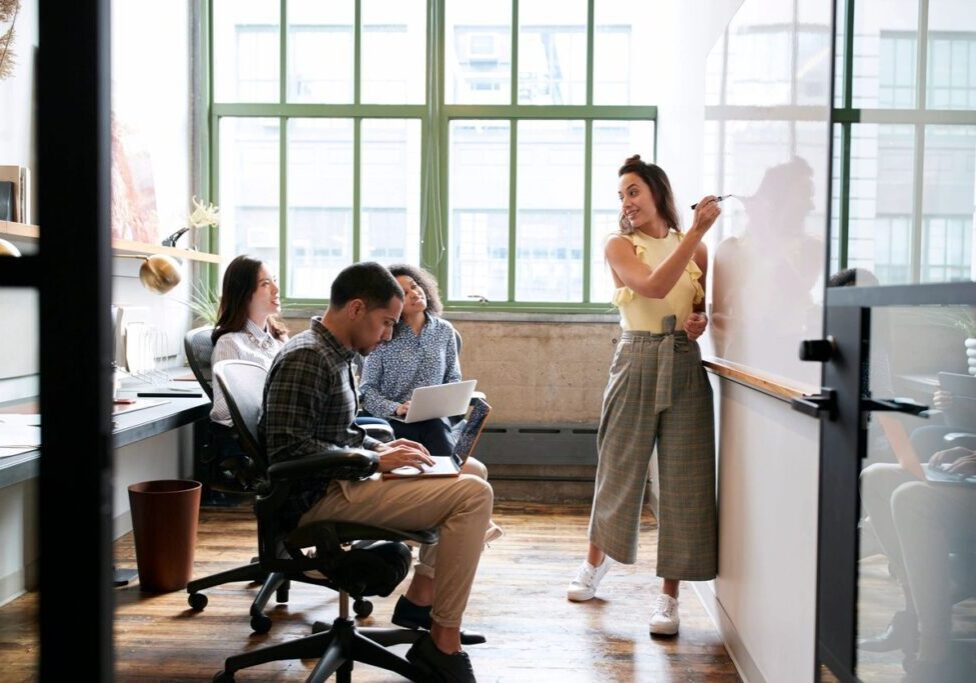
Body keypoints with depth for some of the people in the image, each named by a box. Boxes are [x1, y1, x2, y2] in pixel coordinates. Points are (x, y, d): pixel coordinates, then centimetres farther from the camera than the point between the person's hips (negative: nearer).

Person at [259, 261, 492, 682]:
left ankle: (420, 595, 16)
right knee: (473, 495, -21)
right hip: (320, 495, -11)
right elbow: (287, 446, -25)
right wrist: (374, 461, -20)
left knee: (470, 471, 19)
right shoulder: (305, 359, -17)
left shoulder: (334, 355, 15)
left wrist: (382, 448, 7)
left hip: (340, 482, 11)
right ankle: (442, 644, -15)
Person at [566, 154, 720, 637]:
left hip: (685, 366, 2)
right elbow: (653, 286, -16)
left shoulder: (695, 248, 11)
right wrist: (696, 231, -19)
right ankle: (594, 563, 34)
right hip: (636, 362, -1)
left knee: (684, 479, -1)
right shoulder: (619, 246, 2)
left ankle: (668, 597, 8)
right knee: (618, 470, 9)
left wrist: (701, 319, -4)